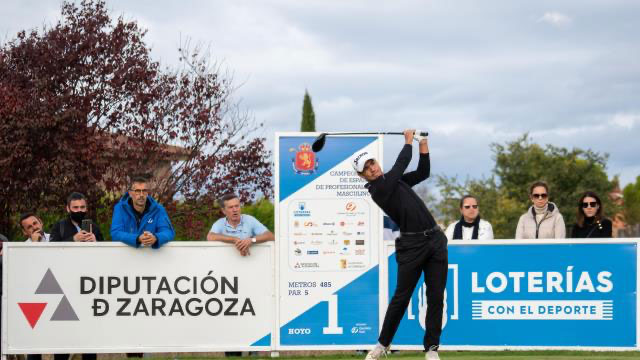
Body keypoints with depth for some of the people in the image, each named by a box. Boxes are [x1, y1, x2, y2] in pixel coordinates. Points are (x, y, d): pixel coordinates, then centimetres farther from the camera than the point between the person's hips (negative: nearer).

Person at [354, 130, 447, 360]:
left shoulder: (394, 180, 16)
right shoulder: (378, 189, -8)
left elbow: (423, 172, 20)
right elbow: (400, 166, -8)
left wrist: (423, 145, 11)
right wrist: (409, 141, 6)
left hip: (435, 240, 6)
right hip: (412, 244, -6)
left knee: (436, 297, 1)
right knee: (401, 297, -2)